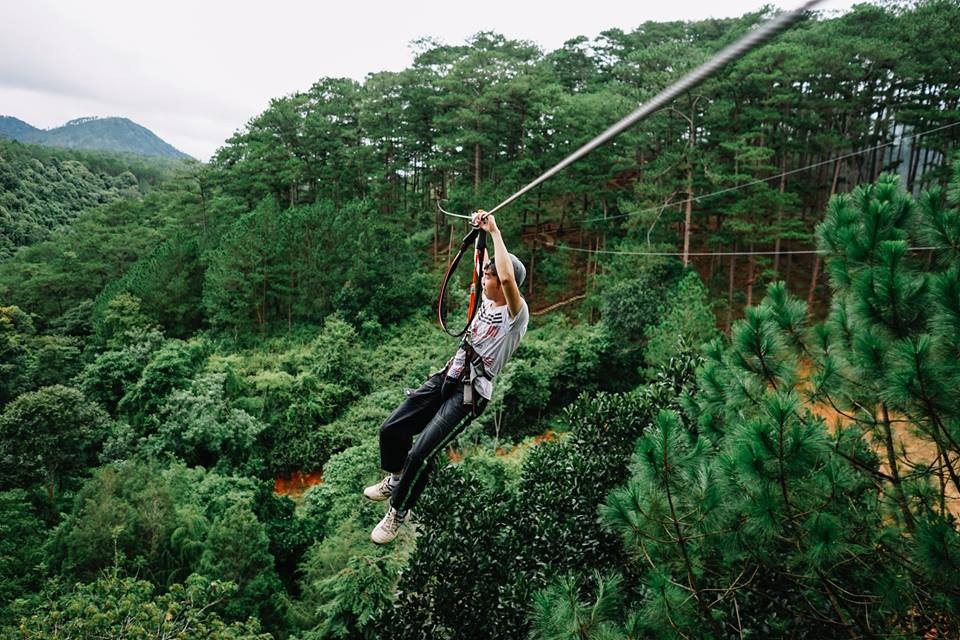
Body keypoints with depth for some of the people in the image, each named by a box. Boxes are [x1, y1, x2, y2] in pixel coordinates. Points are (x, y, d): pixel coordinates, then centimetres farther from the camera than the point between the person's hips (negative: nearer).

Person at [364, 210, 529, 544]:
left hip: (469, 394, -8)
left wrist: (495, 231, -23)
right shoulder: (486, 301, 10)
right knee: (390, 430, 10)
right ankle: (395, 480, 38)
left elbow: (508, 277, -32)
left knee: (420, 454, -16)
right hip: (445, 378, 8)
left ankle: (397, 514, 9)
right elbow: (489, 266, 25)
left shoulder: (516, 313, -13)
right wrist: (481, 231, 13)